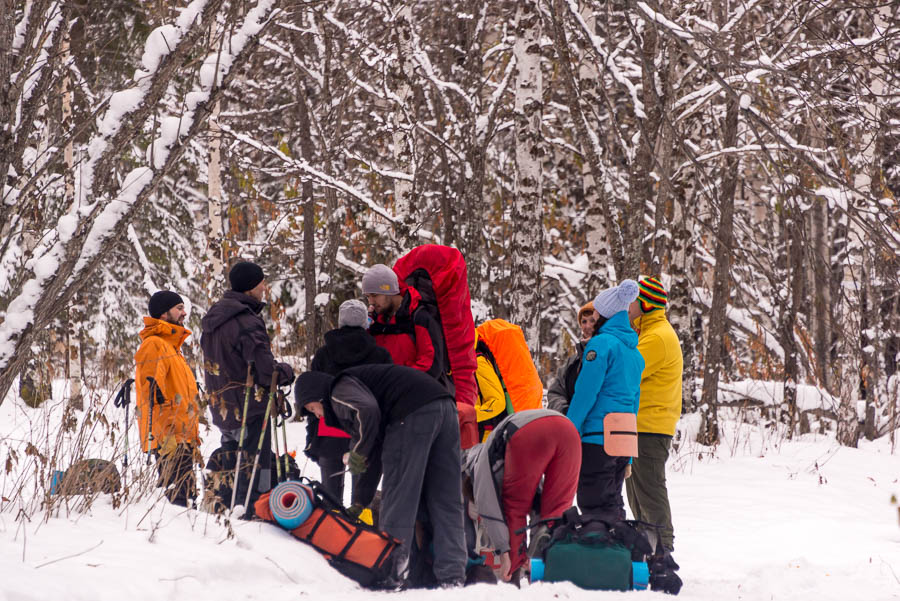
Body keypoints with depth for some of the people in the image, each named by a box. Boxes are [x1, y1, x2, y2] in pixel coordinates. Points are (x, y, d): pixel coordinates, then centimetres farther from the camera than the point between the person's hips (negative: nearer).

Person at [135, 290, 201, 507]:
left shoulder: (171, 346, 24)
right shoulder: (154, 345, -9)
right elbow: (152, 393, -19)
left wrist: (192, 437, 28)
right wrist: (166, 436, -26)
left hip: (181, 439, 11)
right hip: (169, 440, -11)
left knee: (187, 496, 10)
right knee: (179, 496, -16)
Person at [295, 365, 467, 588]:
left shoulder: (340, 390, 8)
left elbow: (366, 411, -16)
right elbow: (374, 454, 35)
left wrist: (356, 456, -1)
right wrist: (359, 503, 36)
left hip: (413, 412, -9)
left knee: (398, 497, -2)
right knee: (445, 501, 8)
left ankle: (391, 577, -2)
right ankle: (452, 577, 5)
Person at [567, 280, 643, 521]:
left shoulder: (601, 343, -10)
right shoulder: (634, 351, 16)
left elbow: (585, 394, -14)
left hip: (598, 437, -8)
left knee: (593, 504, -7)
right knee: (614, 502, 14)